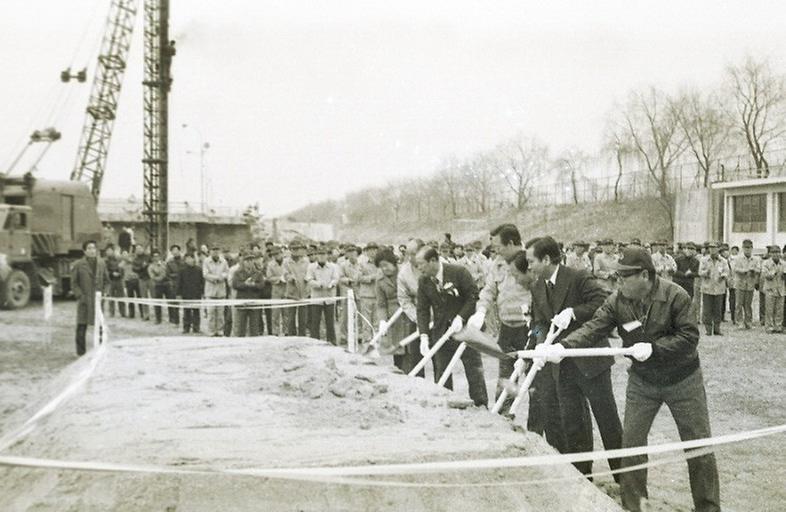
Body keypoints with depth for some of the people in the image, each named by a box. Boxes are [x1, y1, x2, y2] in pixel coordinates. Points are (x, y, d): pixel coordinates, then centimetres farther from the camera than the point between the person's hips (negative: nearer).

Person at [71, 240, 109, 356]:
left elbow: (106, 280, 16)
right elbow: (74, 283, 1)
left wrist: (102, 292, 3)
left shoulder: (101, 263, 8)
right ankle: (81, 353, 12)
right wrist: (80, 295, -9)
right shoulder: (78, 265, -2)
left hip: (98, 300, 3)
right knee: (81, 328, 2)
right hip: (84, 302, -2)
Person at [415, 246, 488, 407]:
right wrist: (424, 335, -12)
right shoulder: (423, 282, -2)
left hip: (465, 327, -3)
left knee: (474, 370, 2)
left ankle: (481, 405, 13)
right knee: (441, 372, 6)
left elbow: (473, 296, -10)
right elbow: (422, 310, -1)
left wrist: (460, 317, -20)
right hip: (440, 332, 4)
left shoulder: (459, 272, -14)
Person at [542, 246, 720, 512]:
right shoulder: (617, 301, -12)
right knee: (631, 443, 4)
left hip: (683, 380, -2)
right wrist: (563, 346, -37)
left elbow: (689, 336, -21)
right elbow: (593, 329, -20)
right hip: (642, 380, 3)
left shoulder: (675, 296, -21)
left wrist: (653, 348, -31)